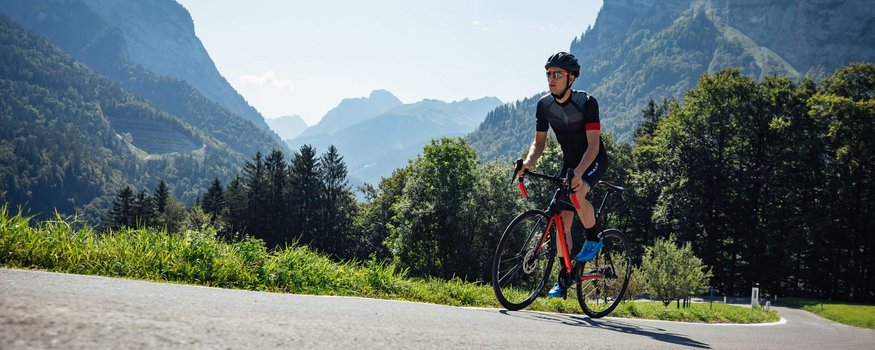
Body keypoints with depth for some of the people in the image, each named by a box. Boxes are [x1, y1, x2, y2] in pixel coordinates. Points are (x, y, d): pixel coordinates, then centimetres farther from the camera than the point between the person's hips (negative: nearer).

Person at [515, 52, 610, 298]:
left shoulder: (586, 102, -25)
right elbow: (539, 142, -2)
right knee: (562, 221, -1)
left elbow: (593, 144, -29)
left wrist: (578, 172, -44)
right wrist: (528, 163, -23)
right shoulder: (544, 105, -10)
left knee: (577, 194, -35)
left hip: (594, 160, -5)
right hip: (570, 162, 5)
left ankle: (593, 239, -9)